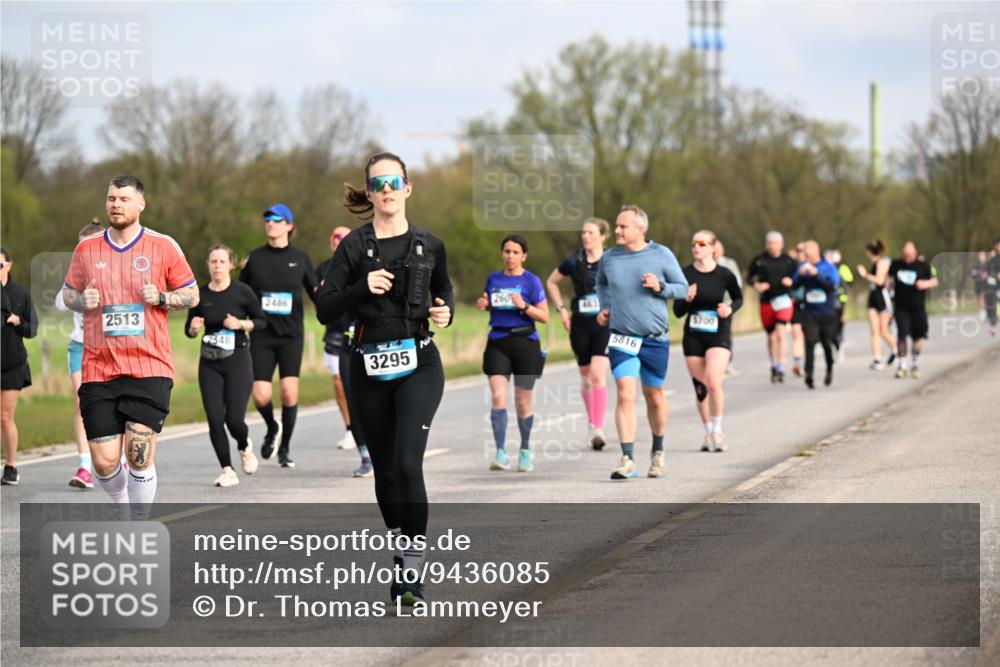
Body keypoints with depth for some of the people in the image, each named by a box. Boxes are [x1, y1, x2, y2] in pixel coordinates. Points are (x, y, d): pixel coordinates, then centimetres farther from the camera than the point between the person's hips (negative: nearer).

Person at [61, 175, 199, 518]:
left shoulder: (163, 246, 2)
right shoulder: (87, 248, 8)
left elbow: (192, 295, 9)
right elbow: (68, 293, 19)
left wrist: (161, 298, -11)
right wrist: (83, 301, -4)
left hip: (149, 368, -2)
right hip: (98, 370, 2)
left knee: (139, 454, -12)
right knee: (104, 461, -1)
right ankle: (121, 506, 31)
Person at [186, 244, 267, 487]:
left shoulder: (242, 291, -5)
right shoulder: (200, 294, 2)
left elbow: (261, 321, 4)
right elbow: (189, 330, 12)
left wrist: (240, 324, -14)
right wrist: (194, 328, -11)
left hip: (237, 360, -2)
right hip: (209, 364, 2)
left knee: (234, 420, -8)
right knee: (215, 419, -6)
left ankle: (245, 447, 26)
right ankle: (227, 470, 7)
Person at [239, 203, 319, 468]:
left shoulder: (300, 258, 5)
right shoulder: (255, 258, 7)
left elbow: (316, 294, 7)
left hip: (291, 335, -1)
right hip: (262, 336, 1)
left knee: (289, 392, -9)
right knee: (260, 396, -8)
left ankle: (285, 448, 8)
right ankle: (272, 428, 25)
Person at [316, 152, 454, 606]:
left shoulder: (429, 246, 5)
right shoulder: (355, 246, 0)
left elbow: (444, 291, 22)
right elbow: (324, 310, -4)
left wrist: (445, 312, 0)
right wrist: (362, 287, -20)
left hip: (418, 365, -1)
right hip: (369, 368, 1)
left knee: (408, 462, -17)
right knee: (385, 469, 8)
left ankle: (411, 572, -15)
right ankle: (401, 551, 27)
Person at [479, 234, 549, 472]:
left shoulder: (531, 281, -1)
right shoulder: (493, 279, 10)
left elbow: (544, 316, -3)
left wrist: (524, 306, -18)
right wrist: (483, 304, 6)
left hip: (525, 343, -2)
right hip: (497, 343, 2)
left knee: (523, 402, 6)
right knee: (497, 397, -13)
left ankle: (525, 451, 24)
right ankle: (500, 453, -14)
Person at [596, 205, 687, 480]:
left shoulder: (661, 255, -3)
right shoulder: (609, 258, 4)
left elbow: (683, 288, 2)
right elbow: (601, 283, 25)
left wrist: (660, 287, -15)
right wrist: (604, 307, 10)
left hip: (655, 340, 0)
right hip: (621, 339, 0)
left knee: (654, 396, 12)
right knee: (625, 395, -13)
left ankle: (658, 452, 34)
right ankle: (628, 460, -15)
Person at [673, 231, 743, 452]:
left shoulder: (724, 275, -5)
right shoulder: (686, 274, -3)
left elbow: (738, 298, 12)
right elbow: (678, 311, -1)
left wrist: (730, 308, -9)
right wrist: (687, 299, -21)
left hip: (719, 335, -2)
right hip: (693, 336, 2)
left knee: (713, 383, -20)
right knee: (700, 388, 8)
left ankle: (717, 430, -2)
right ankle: (709, 433, 25)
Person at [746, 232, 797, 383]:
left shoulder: (788, 261, 1)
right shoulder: (759, 260, 1)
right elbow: (749, 277, 9)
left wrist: (791, 282, -15)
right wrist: (756, 284, -11)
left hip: (784, 299, -2)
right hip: (766, 301, 2)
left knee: (780, 331, -20)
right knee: (771, 337, 10)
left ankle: (781, 367, -21)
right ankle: (774, 366, 28)